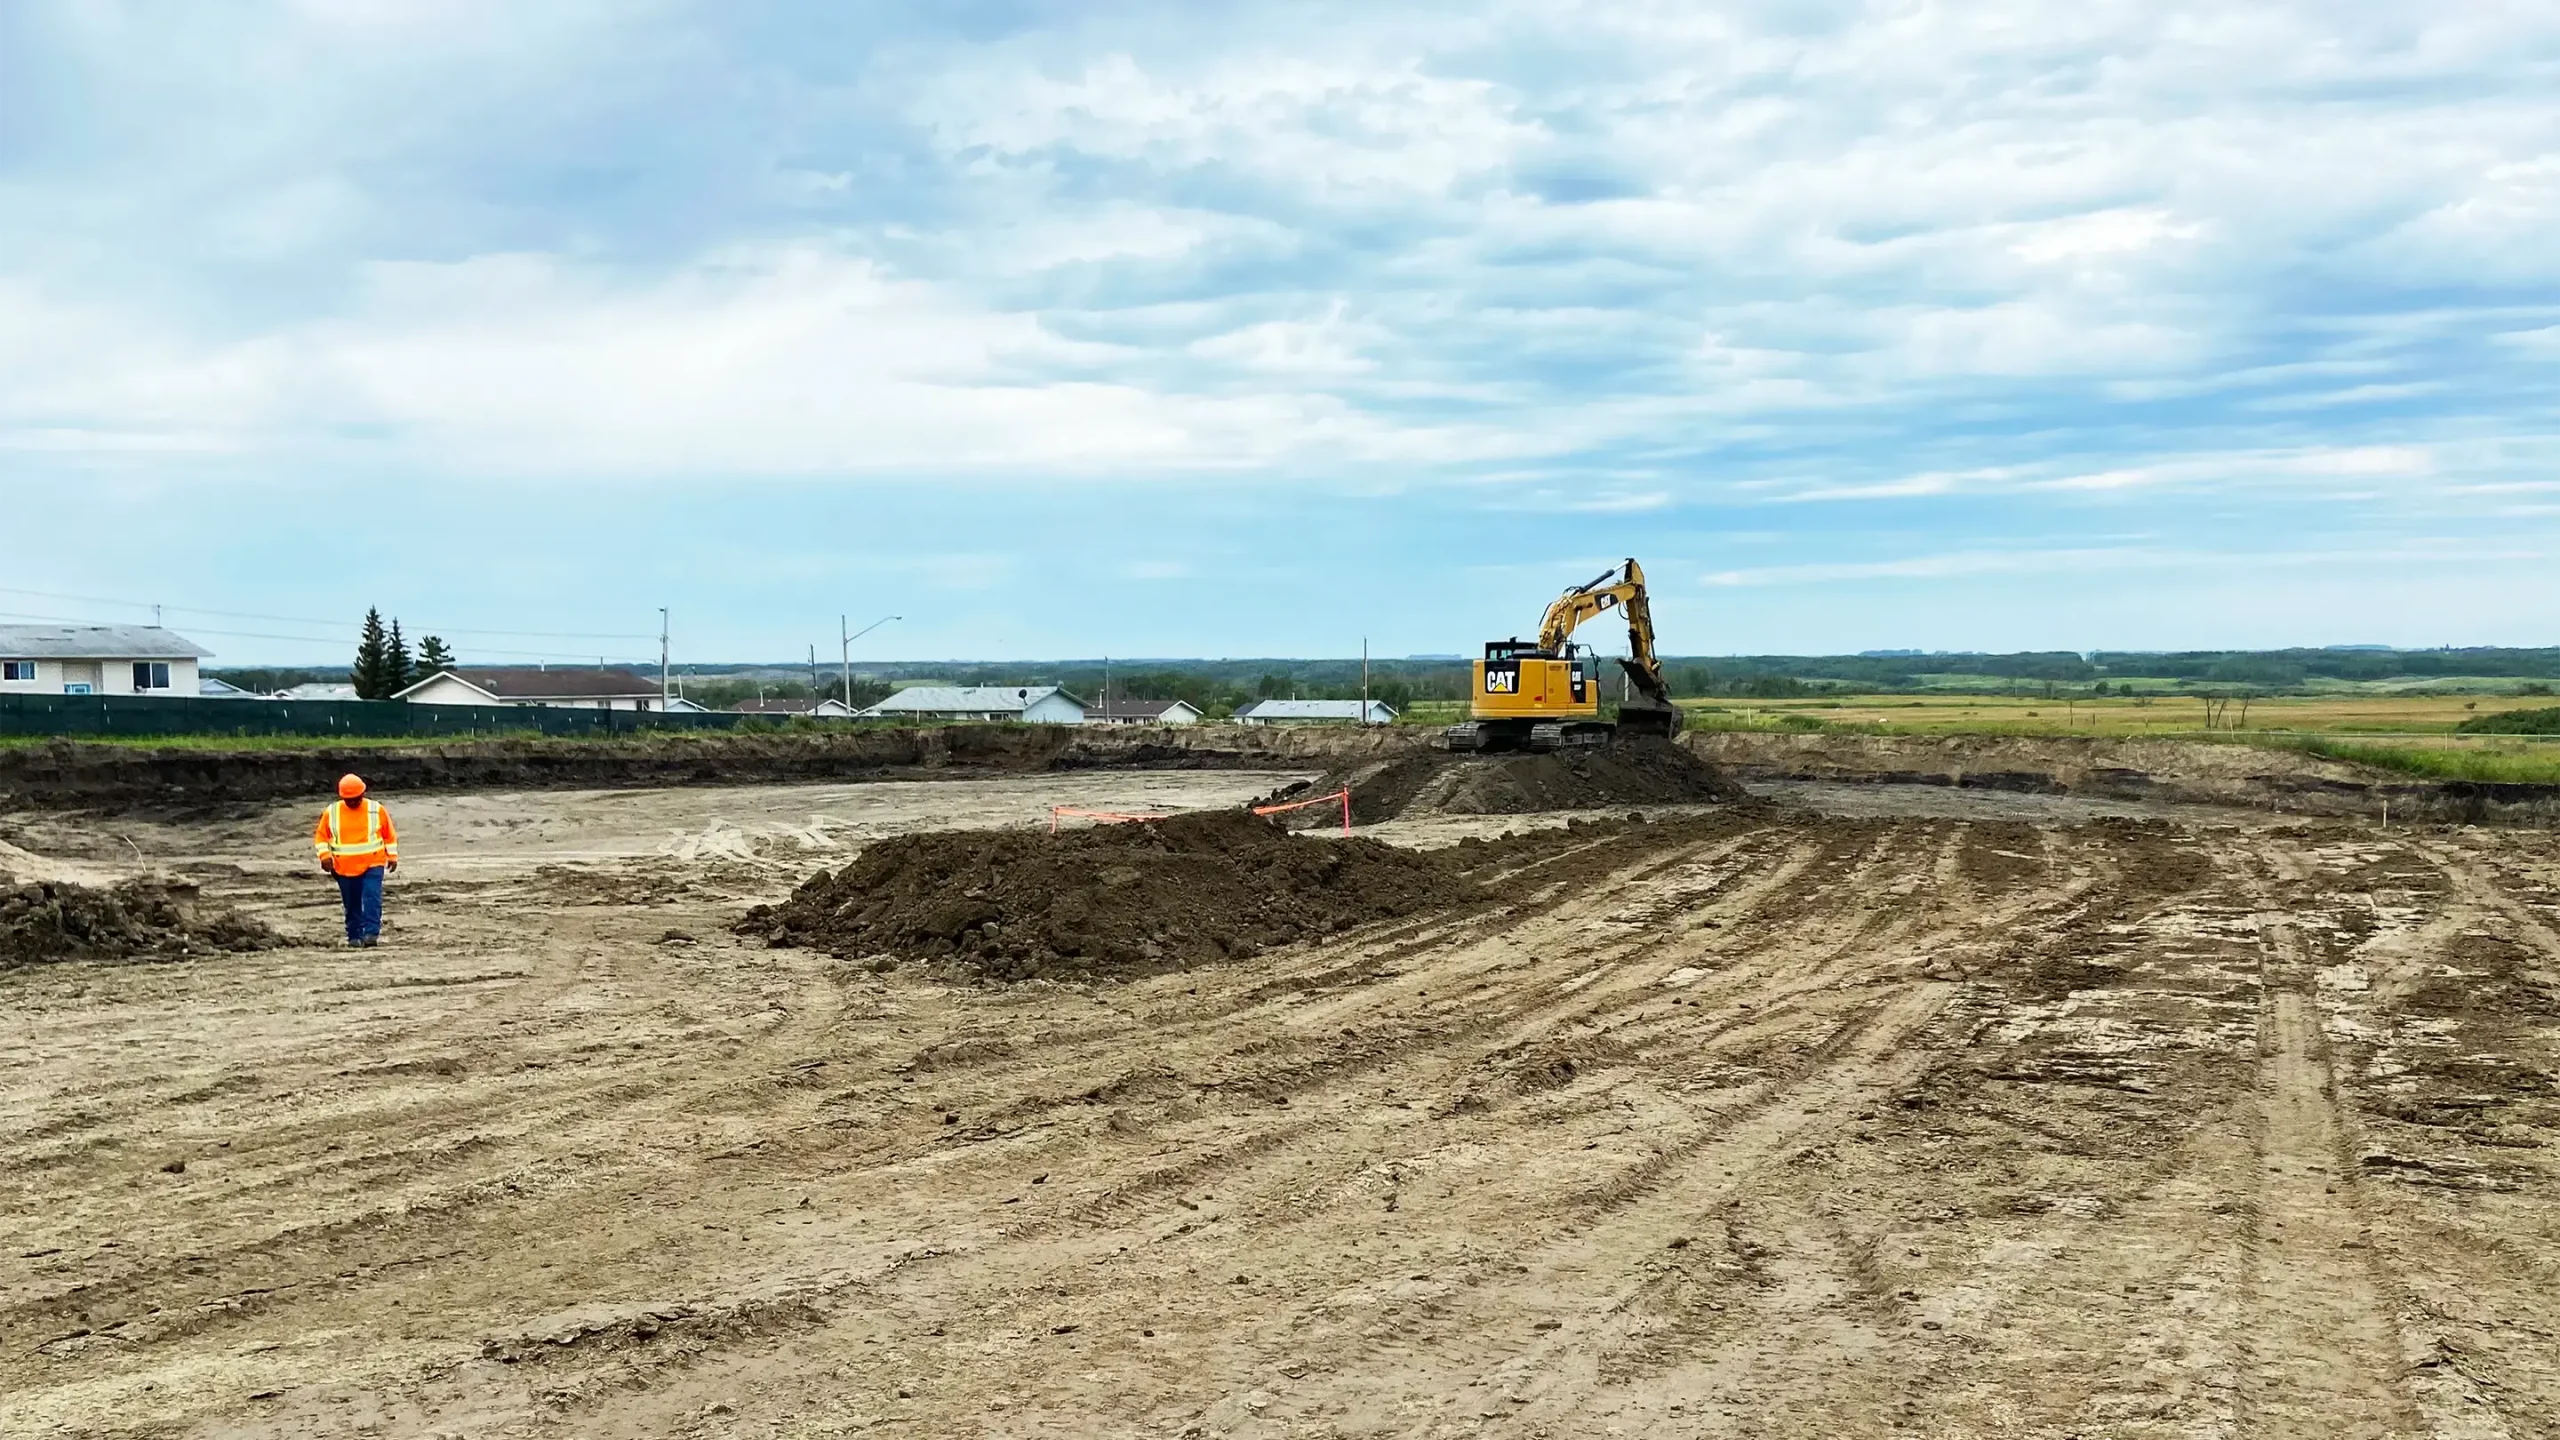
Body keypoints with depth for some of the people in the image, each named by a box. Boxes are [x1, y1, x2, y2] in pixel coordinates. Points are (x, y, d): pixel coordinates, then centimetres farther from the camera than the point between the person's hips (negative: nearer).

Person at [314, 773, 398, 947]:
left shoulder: (376, 810, -1)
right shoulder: (331, 812, 0)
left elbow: (389, 834, 9)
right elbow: (321, 836, 7)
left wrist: (392, 856, 9)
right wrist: (324, 855, -8)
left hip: (372, 864, -2)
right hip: (344, 867, 2)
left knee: (372, 898, -17)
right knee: (352, 904, 8)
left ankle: (371, 933, -20)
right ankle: (354, 937, 16)